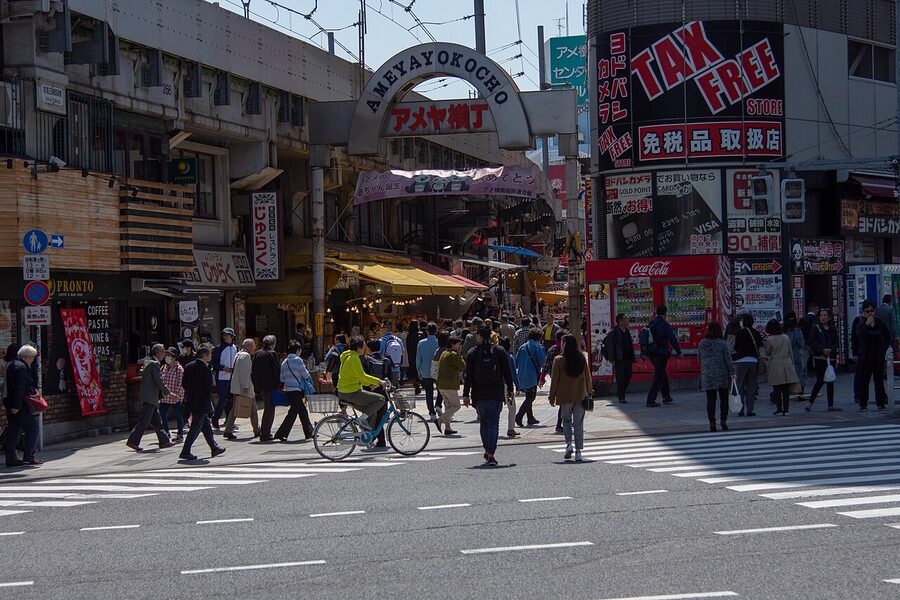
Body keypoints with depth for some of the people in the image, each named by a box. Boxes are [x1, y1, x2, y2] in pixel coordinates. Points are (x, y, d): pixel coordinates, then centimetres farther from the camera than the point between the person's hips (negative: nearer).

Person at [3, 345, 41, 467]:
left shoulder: (11, 365, 15)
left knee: (14, 431, 11)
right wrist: (17, 406, -24)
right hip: (21, 406, -9)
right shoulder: (22, 367, -16)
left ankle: (11, 458, 10)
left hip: (12, 405, 9)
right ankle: (29, 457, -1)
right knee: (32, 428, 0)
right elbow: (19, 388, -21)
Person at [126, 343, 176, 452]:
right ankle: (133, 441, -10)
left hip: (151, 398, 10)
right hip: (150, 397, -10)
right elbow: (159, 381, -16)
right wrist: (168, 393, -5)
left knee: (157, 421, 13)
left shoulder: (149, 363, 17)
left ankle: (164, 441, 19)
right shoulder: (154, 364, -13)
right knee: (144, 421, -9)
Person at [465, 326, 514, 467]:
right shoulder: (499, 351, 1)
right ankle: (491, 453, -12)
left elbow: (468, 376, 0)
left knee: (484, 423, 15)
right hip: (496, 394, 0)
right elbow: (507, 372, 2)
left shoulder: (472, 353, 0)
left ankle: (488, 451, 19)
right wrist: (510, 390, 9)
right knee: (494, 423, -1)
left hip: (479, 395, 0)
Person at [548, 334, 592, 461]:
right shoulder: (582, 358, 0)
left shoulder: (559, 360, -9)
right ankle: (578, 452, 2)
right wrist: (589, 392, 19)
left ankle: (569, 444, -2)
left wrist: (552, 397, 4)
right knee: (579, 423, 5)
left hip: (565, 396, -2)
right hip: (580, 396, 2)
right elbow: (588, 377, 7)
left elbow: (555, 379, -5)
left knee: (566, 420, 16)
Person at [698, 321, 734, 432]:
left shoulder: (702, 343, 2)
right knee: (724, 398, 8)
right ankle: (723, 420, -2)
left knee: (710, 400, 4)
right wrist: (732, 372, -8)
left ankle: (712, 423, 0)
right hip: (722, 375, -2)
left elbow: (699, 358, 11)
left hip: (707, 376, 2)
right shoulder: (722, 343, -7)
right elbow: (728, 359, -10)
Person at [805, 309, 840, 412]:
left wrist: (830, 350, -11)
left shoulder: (833, 329, 12)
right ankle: (810, 403, 0)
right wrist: (822, 350, -17)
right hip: (819, 358, -5)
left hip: (830, 357, 5)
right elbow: (812, 342, -7)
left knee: (830, 381, 6)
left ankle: (831, 405, 10)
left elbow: (836, 343, 9)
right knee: (820, 381, -10)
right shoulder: (815, 328, 0)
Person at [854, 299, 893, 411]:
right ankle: (863, 405, 4)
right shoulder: (861, 324, -2)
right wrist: (867, 324, -24)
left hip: (878, 356, 1)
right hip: (865, 357, -1)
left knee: (879, 380, 4)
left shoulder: (880, 323, 3)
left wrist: (884, 348, 3)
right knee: (864, 381, 0)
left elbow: (889, 337, 12)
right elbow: (859, 335, -22)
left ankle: (881, 403, 11)